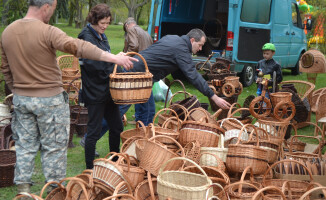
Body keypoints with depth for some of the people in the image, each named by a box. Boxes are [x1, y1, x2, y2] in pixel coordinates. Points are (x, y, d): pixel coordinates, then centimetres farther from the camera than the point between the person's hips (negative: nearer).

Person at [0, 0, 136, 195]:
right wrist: (113, 57, -35)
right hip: (49, 99, -6)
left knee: (25, 145, 15)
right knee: (54, 146, 8)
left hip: (21, 98, 6)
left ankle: (23, 187, 20)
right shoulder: (47, 32, -19)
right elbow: (77, 46, -31)